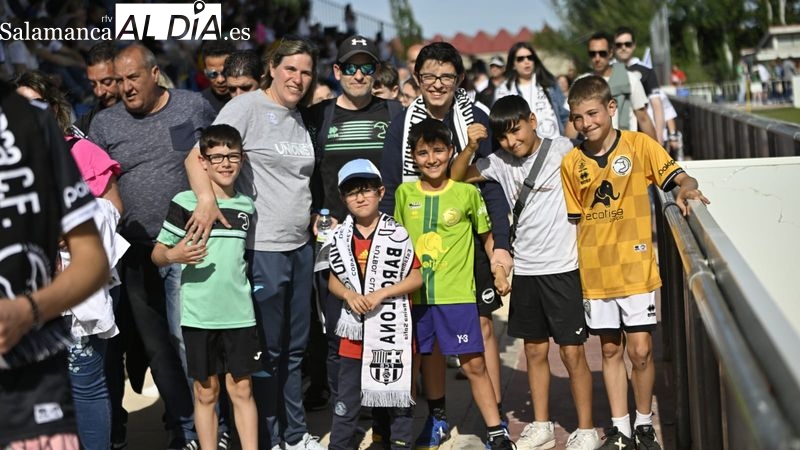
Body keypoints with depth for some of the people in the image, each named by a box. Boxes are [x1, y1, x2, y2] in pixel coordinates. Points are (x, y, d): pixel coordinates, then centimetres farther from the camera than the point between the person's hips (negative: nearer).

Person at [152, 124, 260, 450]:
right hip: (199, 313, -3)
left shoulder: (246, 205, 8)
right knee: (206, 392, 8)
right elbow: (157, 254, -4)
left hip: (239, 312, 3)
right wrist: (173, 256, -23)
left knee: (241, 390, 7)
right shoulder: (185, 202, -5)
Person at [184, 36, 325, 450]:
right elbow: (196, 157, -17)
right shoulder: (247, 107, -9)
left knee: (295, 346, 16)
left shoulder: (299, 119, 13)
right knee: (268, 349, 3)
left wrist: (316, 215, 13)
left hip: (300, 247, 7)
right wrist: (206, 199, -33)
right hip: (261, 248, -7)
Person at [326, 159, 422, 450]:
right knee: (347, 399, 9)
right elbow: (333, 281, 9)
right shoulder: (341, 238, 4)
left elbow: (416, 277, -6)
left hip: (393, 330, -2)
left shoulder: (398, 235, -6)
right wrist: (349, 295, -12)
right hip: (355, 331, 3)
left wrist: (380, 294, -17)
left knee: (399, 393, 8)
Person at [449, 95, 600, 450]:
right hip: (524, 270, 5)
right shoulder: (500, 163, 5)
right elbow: (456, 177, 8)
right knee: (534, 350, 13)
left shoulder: (561, 150, -7)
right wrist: (470, 148, -9)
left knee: (572, 352, 0)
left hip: (562, 267, -5)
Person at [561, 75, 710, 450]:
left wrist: (687, 188, -31)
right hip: (595, 274, 3)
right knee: (611, 350, 12)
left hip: (636, 268, -2)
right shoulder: (571, 163, 2)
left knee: (640, 350, 0)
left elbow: (678, 176, -8)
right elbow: (573, 220, 7)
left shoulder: (638, 145, -5)